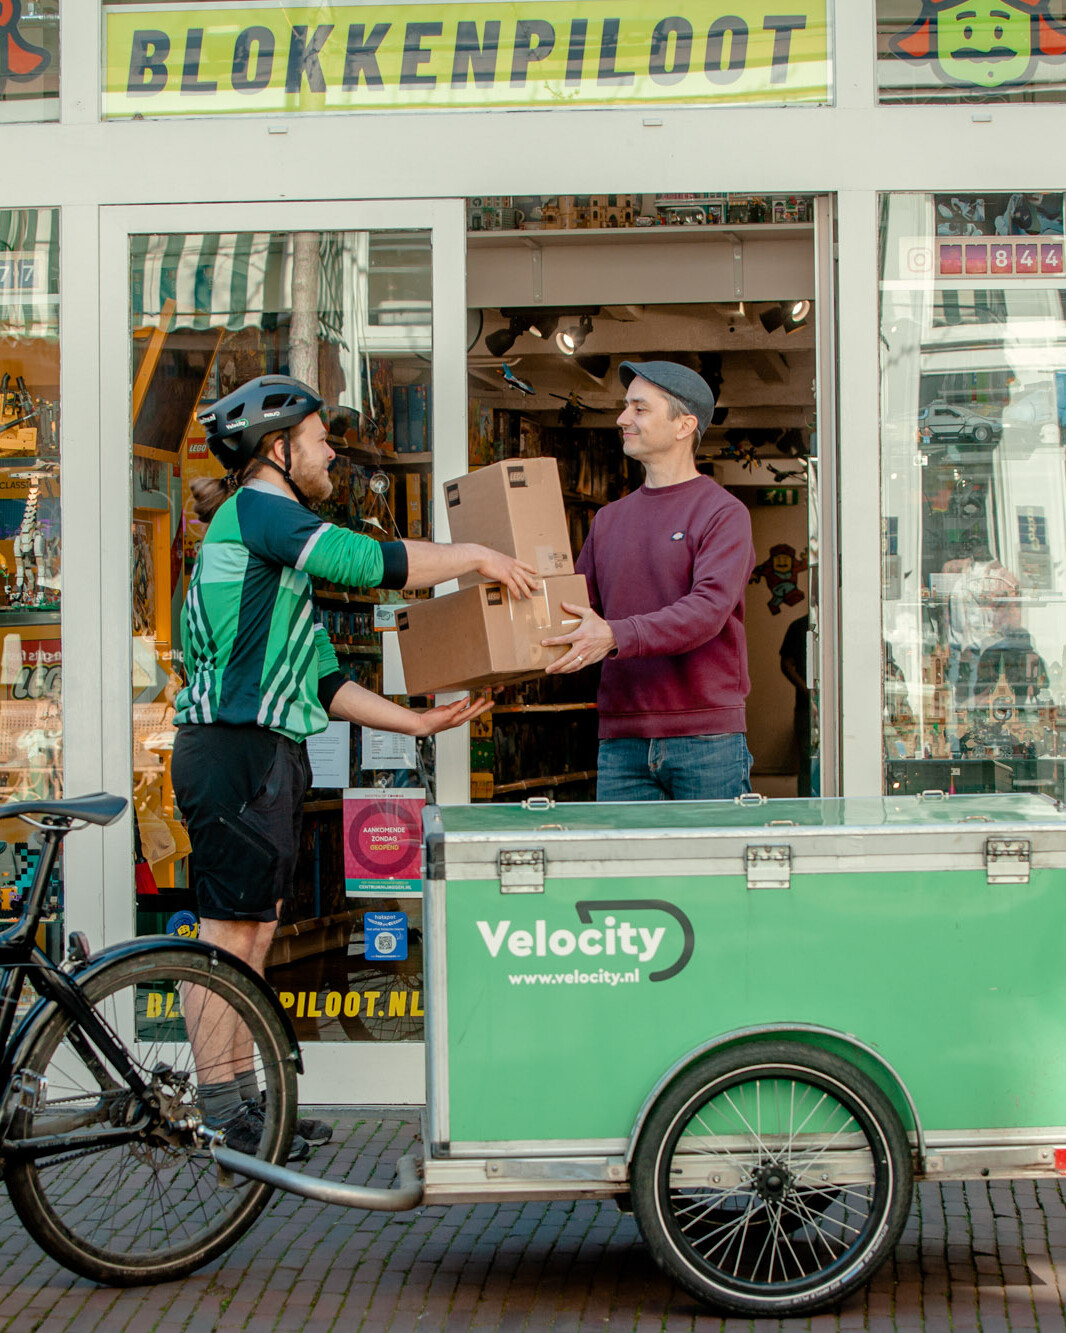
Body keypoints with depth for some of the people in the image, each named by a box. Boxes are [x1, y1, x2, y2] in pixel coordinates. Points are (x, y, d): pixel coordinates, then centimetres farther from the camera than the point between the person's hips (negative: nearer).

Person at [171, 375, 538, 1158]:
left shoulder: (284, 549, 23)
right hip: (234, 750, -10)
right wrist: (477, 557, -13)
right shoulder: (255, 509, -8)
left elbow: (323, 682, 21)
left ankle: (244, 1102, 19)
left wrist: (418, 722, 14)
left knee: (254, 933, 12)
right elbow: (363, 560, -23)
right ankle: (221, 1117, -1)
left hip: (271, 756, 10)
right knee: (228, 935, -6)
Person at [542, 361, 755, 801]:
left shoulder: (723, 513, -2)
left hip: (705, 736, -4)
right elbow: (577, 609, 18)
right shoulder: (609, 520, 17)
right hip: (621, 742, 5)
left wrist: (615, 637, -29)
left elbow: (709, 609, -17)